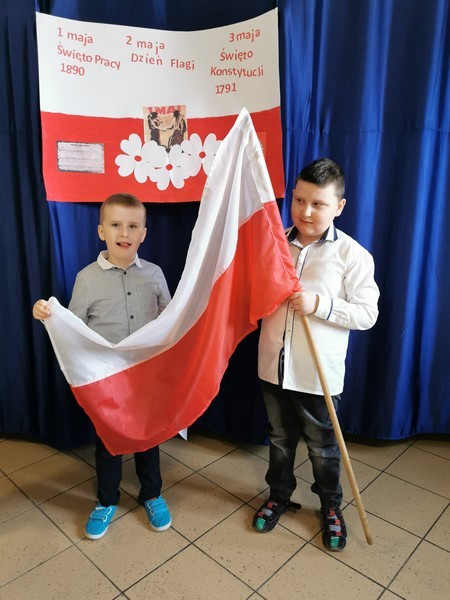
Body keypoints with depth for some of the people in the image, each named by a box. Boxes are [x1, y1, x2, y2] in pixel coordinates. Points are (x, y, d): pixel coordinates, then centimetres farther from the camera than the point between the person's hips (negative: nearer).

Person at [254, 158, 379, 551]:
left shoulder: (352, 255, -11)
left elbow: (367, 313, -11)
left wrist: (319, 304, -23)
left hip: (318, 373, -3)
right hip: (274, 365, 4)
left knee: (322, 446, 17)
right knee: (279, 438, 22)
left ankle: (331, 506, 43)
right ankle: (279, 496, 46)